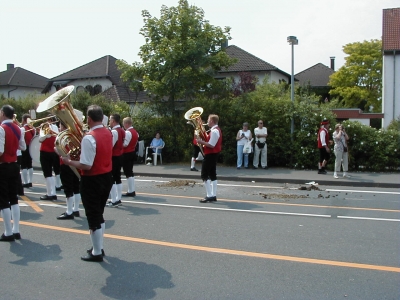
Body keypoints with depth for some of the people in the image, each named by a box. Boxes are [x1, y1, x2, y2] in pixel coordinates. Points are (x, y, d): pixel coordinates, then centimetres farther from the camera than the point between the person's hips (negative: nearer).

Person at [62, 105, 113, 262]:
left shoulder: (89, 138, -23)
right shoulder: (108, 133, 3)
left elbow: (86, 166, -25)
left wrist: (69, 161, -12)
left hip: (92, 180, -8)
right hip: (107, 177, 8)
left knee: (93, 216, 4)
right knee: (99, 214, 21)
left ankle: (96, 253, 14)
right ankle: (99, 247, 32)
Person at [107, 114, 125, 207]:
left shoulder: (114, 132, -20)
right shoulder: (122, 131, 9)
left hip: (113, 157, -9)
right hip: (119, 156, 9)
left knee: (111, 179, -3)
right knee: (117, 178, 13)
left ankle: (114, 201, -2)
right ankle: (118, 199, 18)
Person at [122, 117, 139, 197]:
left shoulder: (127, 132, -19)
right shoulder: (135, 132, 11)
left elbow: (125, 144, -22)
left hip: (126, 154, -10)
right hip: (132, 153, 10)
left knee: (128, 173, -4)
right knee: (130, 172, 15)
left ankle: (130, 191, 0)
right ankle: (132, 190, 19)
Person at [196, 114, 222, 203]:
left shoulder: (214, 131, -20)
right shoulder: (216, 130, 13)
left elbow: (211, 145, -24)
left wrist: (201, 142, -17)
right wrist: (203, 140, 6)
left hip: (210, 155, -11)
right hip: (213, 154, 11)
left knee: (204, 175, -6)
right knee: (212, 175, 11)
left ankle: (209, 196, -6)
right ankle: (213, 195, 14)